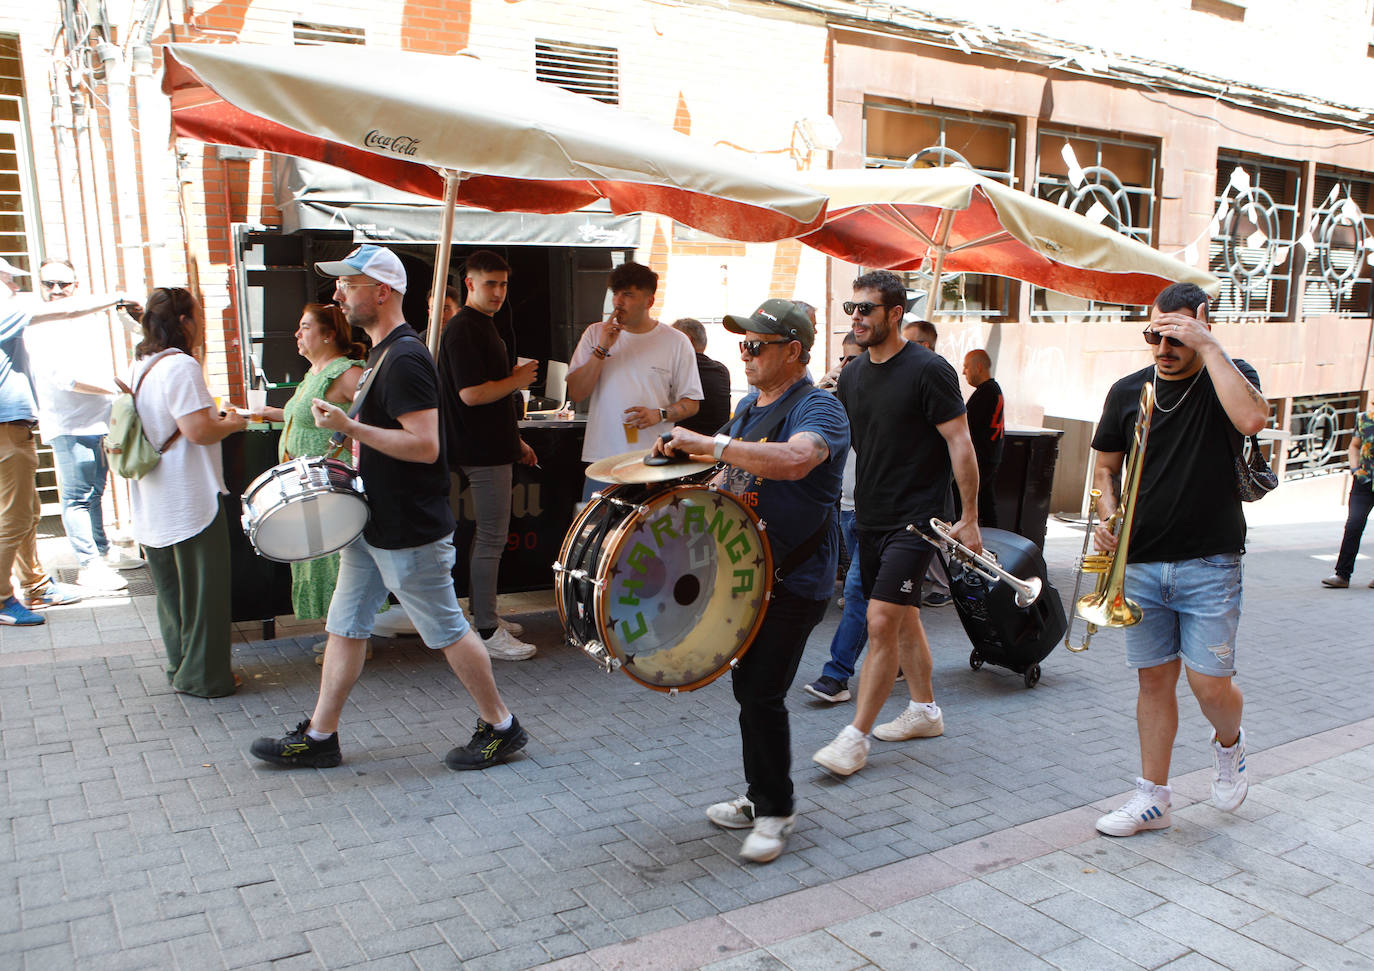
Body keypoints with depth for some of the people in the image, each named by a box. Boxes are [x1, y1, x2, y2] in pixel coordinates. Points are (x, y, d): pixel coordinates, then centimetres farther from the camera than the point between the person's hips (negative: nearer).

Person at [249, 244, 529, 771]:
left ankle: (500, 727, 18)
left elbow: (425, 446, -27)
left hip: (411, 531, -10)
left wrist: (350, 427, -25)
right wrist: (353, 460, 16)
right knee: (345, 626, 14)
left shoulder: (405, 359, -20)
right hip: (373, 522, 10)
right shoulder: (381, 352, 13)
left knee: (447, 631, 2)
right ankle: (318, 737, 25)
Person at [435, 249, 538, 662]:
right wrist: (518, 379, -11)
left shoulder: (483, 328, 18)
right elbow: (472, 393, -24)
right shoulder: (463, 330, -14)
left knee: (488, 535, 16)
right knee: (491, 539, -7)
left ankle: (484, 615, 26)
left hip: (492, 446, 10)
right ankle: (488, 633, -1)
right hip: (483, 452, -10)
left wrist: (516, 440, 22)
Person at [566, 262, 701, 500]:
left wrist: (660, 415, -13)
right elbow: (576, 393, 1)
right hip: (602, 460, 1)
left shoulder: (676, 342, 4)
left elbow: (692, 403, 7)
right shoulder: (595, 334, 9)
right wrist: (602, 349, -8)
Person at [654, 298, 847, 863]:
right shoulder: (749, 406, 13)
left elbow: (794, 460, -38)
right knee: (746, 686, 15)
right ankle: (759, 797, 31)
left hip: (794, 582, -9)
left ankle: (777, 812, 12)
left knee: (763, 696, -7)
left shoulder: (818, 409, -16)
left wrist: (708, 443, -35)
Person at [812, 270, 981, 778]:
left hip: (916, 518, -7)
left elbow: (960, 443, -12)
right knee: (904, 618, 17)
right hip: (870, 517, 8)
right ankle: (924, 709, 33)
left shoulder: (928, 370, -13)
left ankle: (855, 737, -4)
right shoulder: (852, 375, 8)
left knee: (881, 621, -11)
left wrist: (969, 517, -13)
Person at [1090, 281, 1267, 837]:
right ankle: (1152, 799, 21)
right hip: (1143, 563, 3)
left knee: (1210, 685, -4)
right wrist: (1108, 516, -5)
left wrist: (1208, 345, -21)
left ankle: (1229, 742, 32)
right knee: (1154, 679, 8)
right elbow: (1105, 468, 15)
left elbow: (1251, 419, -26)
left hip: (1210, 565, -3)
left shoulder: (1229, 378, -1)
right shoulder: (1128, 391, 7)